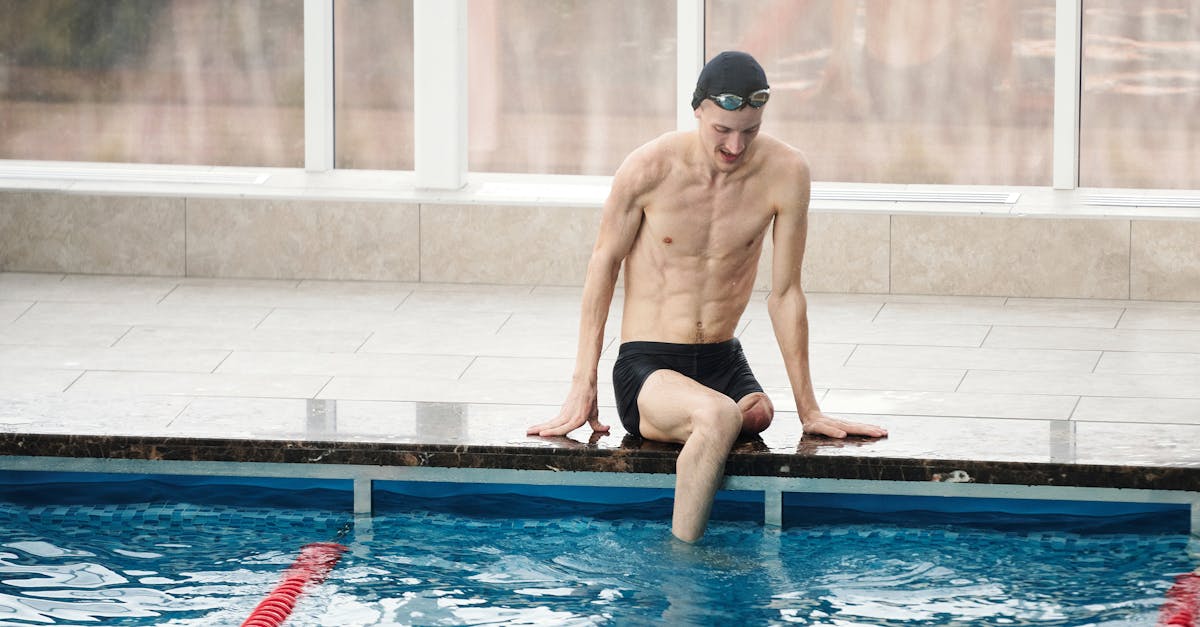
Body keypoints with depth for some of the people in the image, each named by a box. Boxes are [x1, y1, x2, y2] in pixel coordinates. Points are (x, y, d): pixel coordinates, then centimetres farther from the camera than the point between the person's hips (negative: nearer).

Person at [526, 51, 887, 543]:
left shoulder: (785, 173, -7)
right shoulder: (649, 169, -12)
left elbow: (785, 293, 1)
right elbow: (604, 263, 2)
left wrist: (808, 410, 5)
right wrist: (583, 388, 1)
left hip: (724, 362, 4)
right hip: (647, 368, -4)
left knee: (757, 414, -29)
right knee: (719, 417, -35)